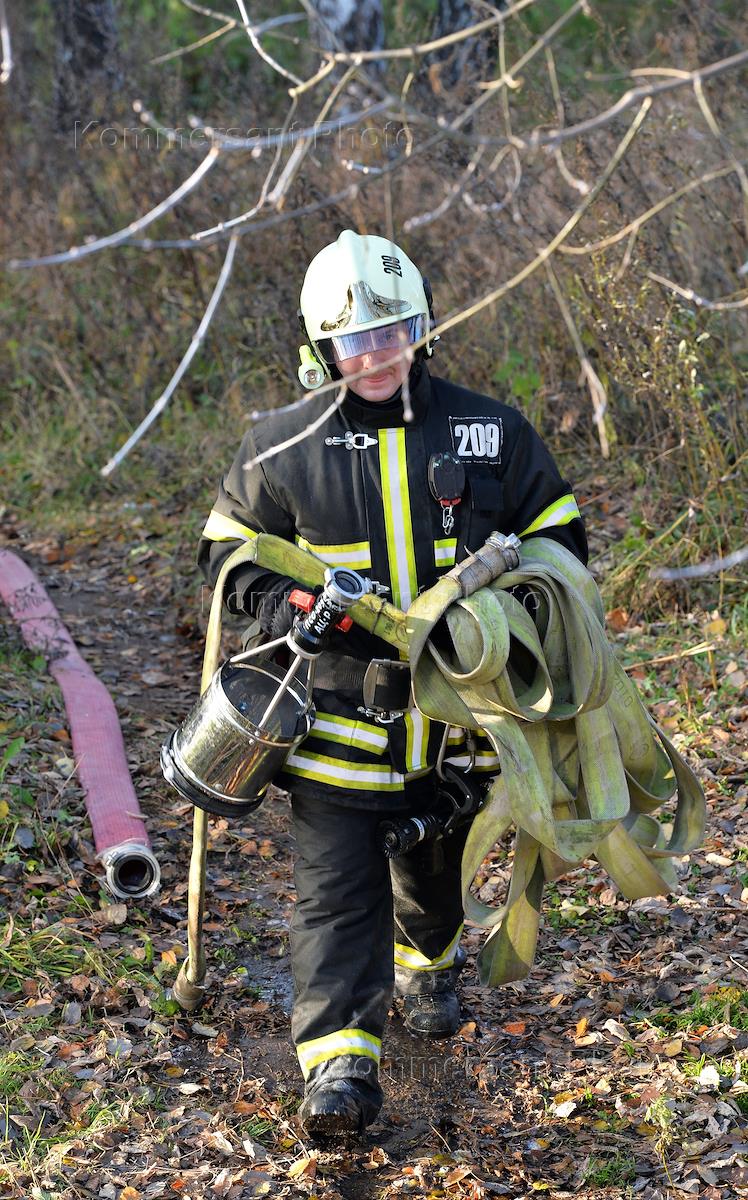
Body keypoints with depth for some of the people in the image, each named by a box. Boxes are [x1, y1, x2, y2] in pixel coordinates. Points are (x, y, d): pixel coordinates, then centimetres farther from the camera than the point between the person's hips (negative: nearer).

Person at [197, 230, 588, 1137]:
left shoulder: (490, 433, -1)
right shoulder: (283, 449, -4)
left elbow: (556, 538, 10)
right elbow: (228, 547, 7)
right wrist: (279, 602, -13)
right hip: (339, 710, -2)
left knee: (437, 861, 22)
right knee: (337, 884, -8)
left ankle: (424, 966, 51)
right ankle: (339, 1060, -6)